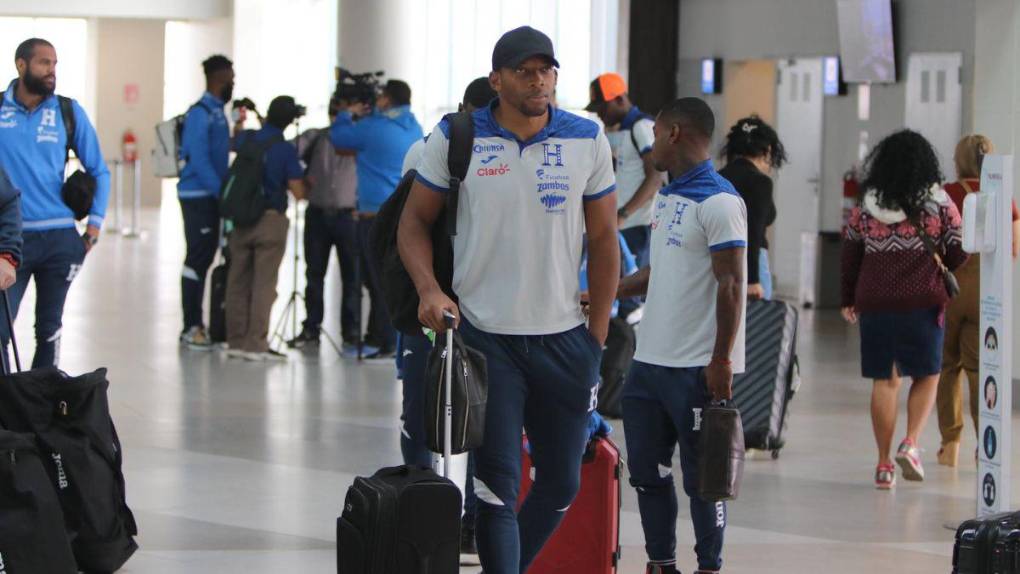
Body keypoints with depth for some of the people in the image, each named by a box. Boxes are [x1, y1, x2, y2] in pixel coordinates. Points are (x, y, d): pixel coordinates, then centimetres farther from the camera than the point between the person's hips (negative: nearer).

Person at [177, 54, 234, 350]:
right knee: (197, 259, -7)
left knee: (204, 258, 12)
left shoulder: (217, 112, 14)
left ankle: (196, 324, 18)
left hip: (212, 195, 9)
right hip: (198, 196, -9)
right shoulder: (200, 113, -14)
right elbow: (198, 158, -20)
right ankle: (191, 327, -4)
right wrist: (221, 191, -21)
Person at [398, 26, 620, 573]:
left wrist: (597, 336, 4)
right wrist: (429, 289, -12)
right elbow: (414, 222, 5)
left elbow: (603, 239, 7)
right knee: (497, 485, -5)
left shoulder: (588, 141, 2)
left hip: (564, 339, 3)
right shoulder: (454, 138, -2)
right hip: (484, 337, -3)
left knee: (562, 483, 10)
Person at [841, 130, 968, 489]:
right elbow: (958, 255, -1)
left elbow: (849, 257, 7)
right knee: (927, 376, 14)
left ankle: (884, 464, 8)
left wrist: (849, 301, 18)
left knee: (885, 381, 8)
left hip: (874, 302, 2)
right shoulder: (939, 204, -3)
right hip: (923, 304, -2)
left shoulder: (865, 207, 2)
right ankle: (910, 443, -5)